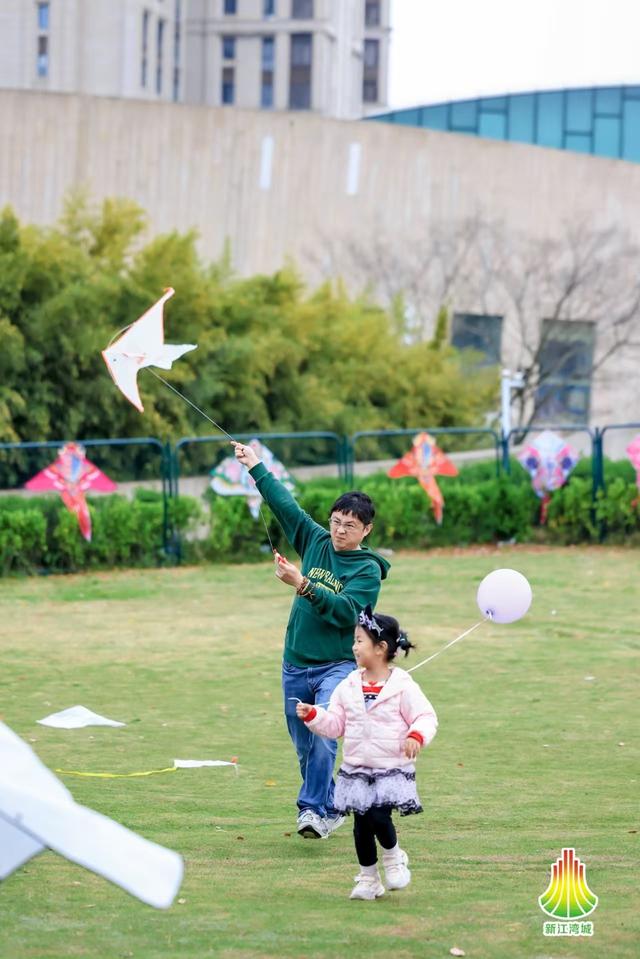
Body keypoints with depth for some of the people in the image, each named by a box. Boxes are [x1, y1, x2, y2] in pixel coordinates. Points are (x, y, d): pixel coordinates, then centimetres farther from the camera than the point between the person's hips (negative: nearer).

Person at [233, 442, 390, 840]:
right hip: (296, 665, 6)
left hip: (338, 667, -6)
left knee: (324, 735, -24)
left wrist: (303, 585, -27)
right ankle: (330, 810, 21)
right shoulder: (317, 542, 9)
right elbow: (285, 505, 16)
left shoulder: (368, 569, -7)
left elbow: (345, 611, -20)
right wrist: (256, 467, 19)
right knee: (305, 747, 8)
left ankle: (313, 808, -24)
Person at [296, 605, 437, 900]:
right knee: (362, 824, 6)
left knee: (379, 817, -17)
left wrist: (417, 736, -27)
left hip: (392, 768, -5)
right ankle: (368, 879, 21)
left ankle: (394, 858, 14)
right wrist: (313, 715, -6)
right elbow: (335, 723, 9)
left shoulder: (403, 686, -8)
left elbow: (426, 717, -8)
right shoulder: (349, 687, 6)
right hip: (357, 769, 5)